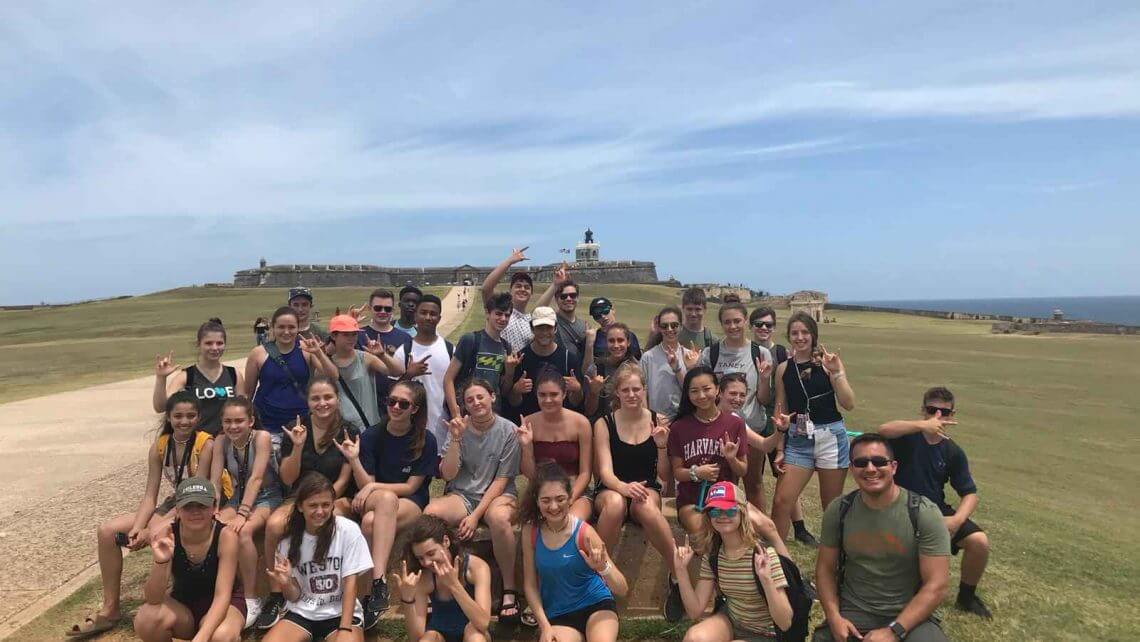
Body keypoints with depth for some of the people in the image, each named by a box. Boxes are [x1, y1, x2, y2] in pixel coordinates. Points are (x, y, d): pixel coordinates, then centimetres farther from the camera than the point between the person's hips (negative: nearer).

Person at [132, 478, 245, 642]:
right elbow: (152, 599, -21)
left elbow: (222, 595, -26)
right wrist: (160, 562, -40)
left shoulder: (225, 536, -24)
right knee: (146, 620, -29)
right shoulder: (167, 536, -18)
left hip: (222, 604, -2)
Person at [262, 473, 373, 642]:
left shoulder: (348, 530, -11)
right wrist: (285, 583, -20)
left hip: (341, 612, -3)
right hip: (302, 613, 3)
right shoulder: (289, 540, -2)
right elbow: (295, 596, 3)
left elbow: (350, 582, -9)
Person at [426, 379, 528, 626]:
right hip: (461, 495, 2)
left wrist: (475, 515, -14)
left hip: (498, 495, -2)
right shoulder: (459, 428, 3)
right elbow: (448, 475, -3)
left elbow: (501, 480, -6)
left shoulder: (508, 430, -5)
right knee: (430, 512, -30)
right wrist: (456, 439, -16)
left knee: (499, 517, -39)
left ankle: (509, 590, -19)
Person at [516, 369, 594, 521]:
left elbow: (585, 473, -2)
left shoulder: (580, 423, -6)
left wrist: (569, 499, -17)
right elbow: (529, 475, 1)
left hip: (576, 492, -1)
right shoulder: (528, 423, -2)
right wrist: (526, 446, -15)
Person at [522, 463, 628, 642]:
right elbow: (530, 585, 3)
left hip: (596, 605, -2)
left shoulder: (583, 532, -17)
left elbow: (622, 590, -15)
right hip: (557, 615, 3)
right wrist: (544, 626, -7)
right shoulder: (530, 531, -9)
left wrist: (603, 567, -34)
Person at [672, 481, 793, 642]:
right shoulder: (712, 555, -7)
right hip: (729, 620, 4)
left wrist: (766, 579, -40)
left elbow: (785, 623, -25)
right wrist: (681, 570, -18)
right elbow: (695, 611, -7)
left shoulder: (763, 554, -23)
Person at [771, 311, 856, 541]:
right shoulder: (784, 368, 5)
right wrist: (779, 448, 7)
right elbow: (779, 412, 9)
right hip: (797, 439, 2)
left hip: (830, 437, -2)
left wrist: (836, 372, -20)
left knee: (832, 505, 10)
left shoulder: (828, 363, -4)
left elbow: (849, 404, -10)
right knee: (781, 501, -3)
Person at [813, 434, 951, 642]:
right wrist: (834, 617, -11)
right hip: (852, 610, 1)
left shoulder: (925, 513, -10)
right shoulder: (838, 510, -2)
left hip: (909, 614, -1)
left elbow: (936, 586, -12)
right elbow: (825, 569, 5)